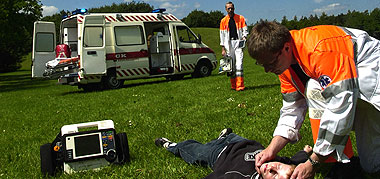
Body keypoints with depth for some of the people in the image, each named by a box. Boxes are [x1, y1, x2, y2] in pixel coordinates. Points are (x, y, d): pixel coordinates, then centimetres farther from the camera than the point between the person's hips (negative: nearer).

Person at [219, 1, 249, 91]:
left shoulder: (240, 18, 8)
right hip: (229, 44, 2)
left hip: (238, 42, -2)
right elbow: (222, 35, 10)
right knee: (231, 65, 1)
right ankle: (233, 85, 10)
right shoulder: (223, 21, 10)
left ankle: (240, 85, -16)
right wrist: (223, 49, 4)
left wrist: (244, 37, -12)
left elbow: (245, 30, 10)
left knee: (239, 63, -13)